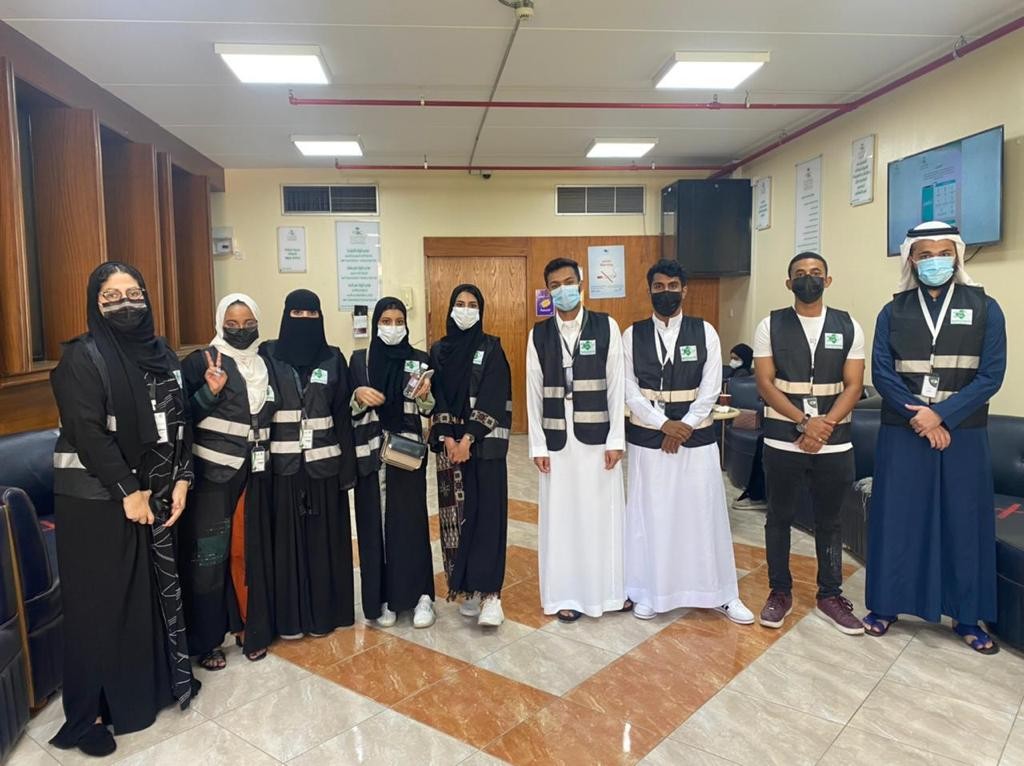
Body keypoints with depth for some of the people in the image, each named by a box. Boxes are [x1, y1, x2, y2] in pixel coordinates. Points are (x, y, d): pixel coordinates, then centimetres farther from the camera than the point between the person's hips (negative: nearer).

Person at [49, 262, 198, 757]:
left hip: (156, 493, 5)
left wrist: (180, 481, -1)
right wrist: (128, 491, -16)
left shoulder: (162, 354, 7)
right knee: (99, 601, 3)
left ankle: (158, 681, 31)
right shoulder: (82, 357, -10)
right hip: (96, 499, -5)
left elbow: (180, 421, 7)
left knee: (157, 587, 13)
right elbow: (88, 432, -16)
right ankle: (87, 713, 18)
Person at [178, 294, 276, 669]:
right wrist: (210, 392, -24)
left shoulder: (264, 364, 10)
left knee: (250, 549, 8)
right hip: (213, 473, -4)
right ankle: (206, 640, 16)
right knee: (209, 555, 1)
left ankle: (251, 627, 24)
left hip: (254, 474, 4)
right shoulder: (200, 361, -6)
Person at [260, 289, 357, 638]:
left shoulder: (334, 359, 5)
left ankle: (324, 611, 22)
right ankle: (289, 615, 19)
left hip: (324, 462, 1)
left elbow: (343, 415, 3)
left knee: (324, 537, 8)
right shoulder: (268, 356, 0)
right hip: (283, 463, -1)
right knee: (287, 538, 5)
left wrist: (347, 467, -1)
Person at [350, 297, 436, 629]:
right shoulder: (359, 359, 5)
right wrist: (359, 395, -15)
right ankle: (382, 597, 17)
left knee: (410, 521, -1)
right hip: (370, 453, 1)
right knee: (374, 524, 4)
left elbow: (429, 410, 3)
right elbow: (348, 410, 5)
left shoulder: (419, 359, 4)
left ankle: (420, 595, 10)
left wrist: (424, 394, -18)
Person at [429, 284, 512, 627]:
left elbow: (492, 398, -8)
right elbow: (436, 398, 3)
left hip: (485, 444, -3)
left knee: (487, 513, -7)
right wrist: (448, 438, -9)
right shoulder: (439, 350, 8)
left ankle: (489, 592, -5)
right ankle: (467, 587, 17)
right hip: (449, 443, 3)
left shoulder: (492, 348, 0)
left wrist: (469, 438, -15)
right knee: (456, 514, 5)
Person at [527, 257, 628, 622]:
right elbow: (534, 392, 3)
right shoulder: (539, 334, 3)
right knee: (559, 515, 7)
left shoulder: (606, 326, -1)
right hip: (557, 439, 1)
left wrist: (616, 439, -5)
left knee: (603, 511, 7)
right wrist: (537, 445, -1)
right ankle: (565, 594, 21)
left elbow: (616, 385, -2)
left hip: (597, 436, -1)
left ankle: (610, 589, 25)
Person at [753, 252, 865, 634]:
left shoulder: (848, 326, 3)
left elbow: (853, 385, -1)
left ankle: (830, 596, 28)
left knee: (829, 521, 13)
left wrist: (825, 424, -14)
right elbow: (765, 383, -7)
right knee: (779, 517, 10)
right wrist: (804, 422, -16)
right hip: (783, 440, -1)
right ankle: (780, 592, 25)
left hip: (835, 442, 1)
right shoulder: (770, 326, -1)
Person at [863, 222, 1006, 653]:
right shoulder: (893, 312, 4)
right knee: (895, 519, 5)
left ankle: (967, 617, 21)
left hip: (963, 435, 0)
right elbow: (881, 373, -3)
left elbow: (991, 375, -4)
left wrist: (941, 415, -15)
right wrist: (920, 418, -14)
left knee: (964, 523, 7)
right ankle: (885, 605, 18)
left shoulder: (984, 309, 3)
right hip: (902, 435, 0)